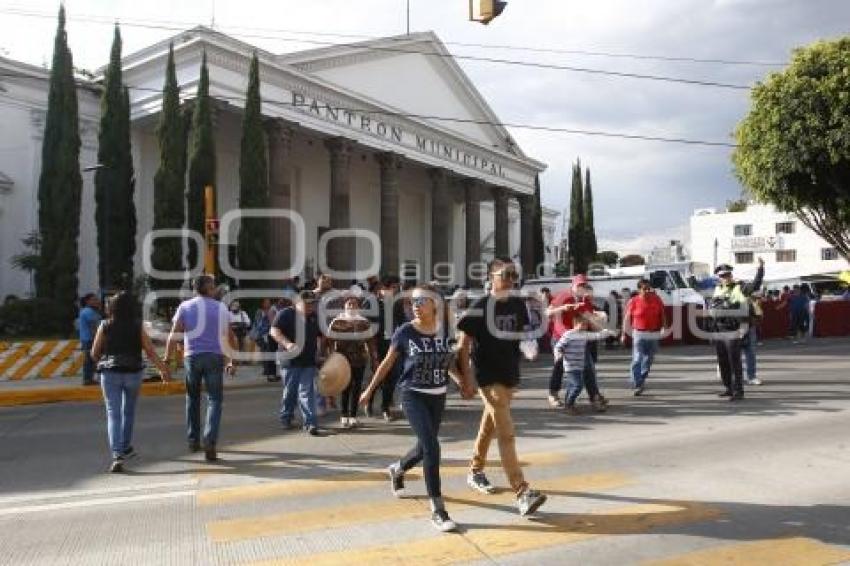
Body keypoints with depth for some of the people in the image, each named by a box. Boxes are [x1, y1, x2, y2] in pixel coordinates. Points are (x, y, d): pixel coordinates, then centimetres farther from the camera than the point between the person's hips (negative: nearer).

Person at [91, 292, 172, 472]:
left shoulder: (105, 326, -2)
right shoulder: (137, 326, -3)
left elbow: (94, 353, 2)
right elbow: (150, 351, -4)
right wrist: (163, 369, 3)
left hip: (110, 374, -1)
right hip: (133, 373, 1)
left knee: (113, 414, -2)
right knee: (129, 411, 21)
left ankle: (117, 455, -14)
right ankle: (125, 447, 32)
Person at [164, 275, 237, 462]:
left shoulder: (185, 307, 5)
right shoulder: (221, 308, 8)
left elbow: (174, 335, -4)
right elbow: (229, 337, 12)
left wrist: (166, 359, -1)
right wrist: (230, 361, 20)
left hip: (192, 356, 1)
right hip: (214, 357, -1)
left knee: (193, 398, 17)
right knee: (214, 400, 2)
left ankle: (193, 440, 24)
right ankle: (210, 442, -13)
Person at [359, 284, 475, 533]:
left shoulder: (445, 331, -3)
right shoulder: (405, 332, -11)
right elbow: (387, 363, 0)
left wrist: (465, 382, -2)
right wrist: (370, 390, 5)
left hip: (438, 396, 4)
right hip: (413, 395, -4)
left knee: (425, 447, 16)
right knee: (431, 447, -15)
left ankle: (397, 470, 49)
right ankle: (437, 510, -6)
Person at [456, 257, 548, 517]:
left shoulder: (518, 305, 5)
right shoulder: (480, 307, -12)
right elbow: (464, 344, -11)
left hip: (510, 375, 6)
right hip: (489, 377, -6)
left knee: (490, 425, 20)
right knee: (506, 433, -11)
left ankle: (475, 471, 38)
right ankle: (522, 493, -13)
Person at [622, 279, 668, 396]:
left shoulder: (657, 300, 2)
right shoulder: (633, 302, -6)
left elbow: (662, 315, 12)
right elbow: (627, 318, -1)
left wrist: (664, 327, 2)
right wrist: (624, 333, -2)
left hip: (654, 334, 4)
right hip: (639, 334, -4)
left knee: (648, 359, 15)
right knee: (637, 359, -12)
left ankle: (641, 380, 36)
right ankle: (636, 386, -11)